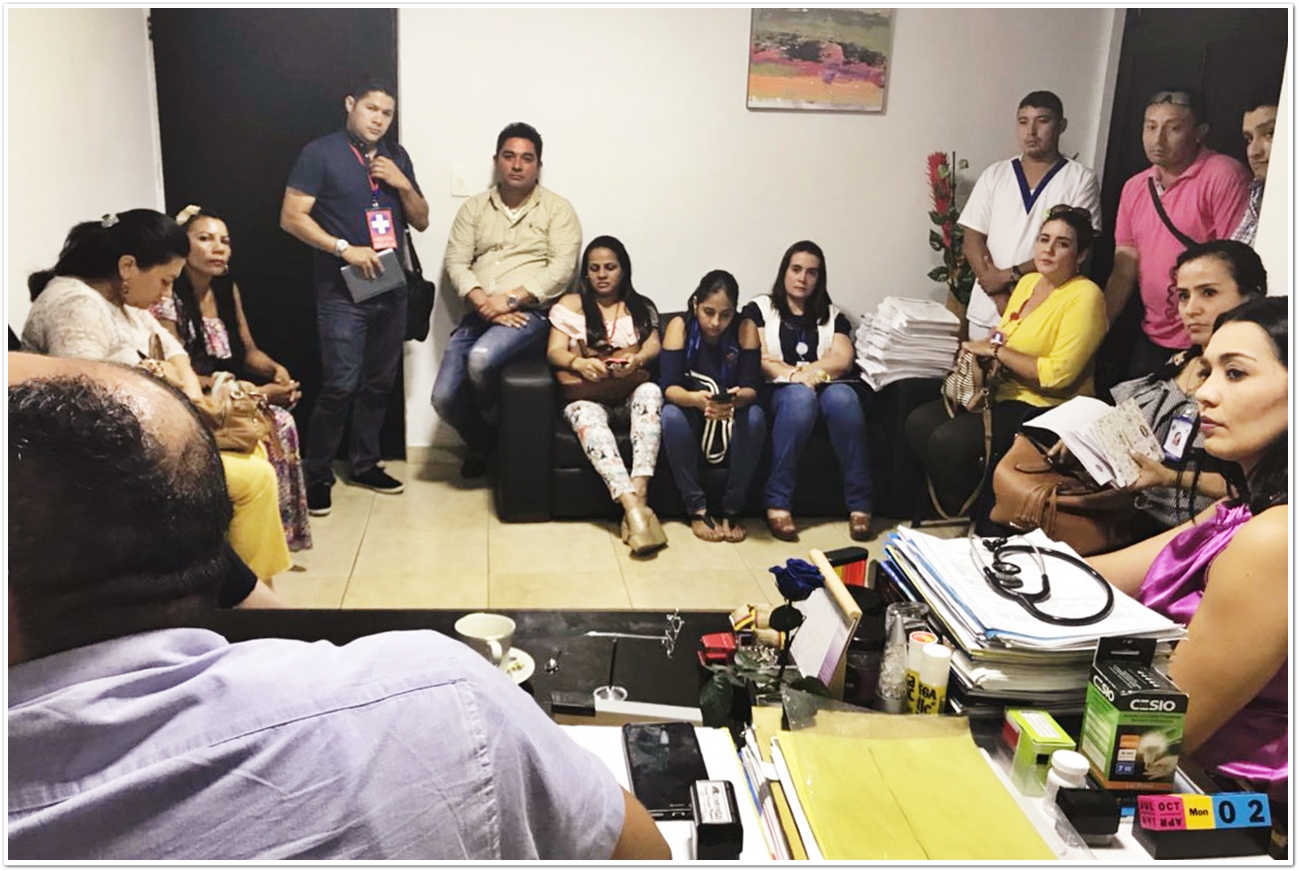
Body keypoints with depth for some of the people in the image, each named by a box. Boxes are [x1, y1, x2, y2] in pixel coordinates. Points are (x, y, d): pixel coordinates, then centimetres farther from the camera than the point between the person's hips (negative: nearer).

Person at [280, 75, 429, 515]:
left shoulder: (396, 156, 13)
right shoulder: (320, 153, -4)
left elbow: (421, 221, 14)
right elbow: (291, 218, -9)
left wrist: (402, 183, -3)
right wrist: (344, 248, -19)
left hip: (392, 290, 6)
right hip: (342, 292, -5)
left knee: (379, 384, 11)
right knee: (340, 386, -9)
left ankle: (365, 463, 25)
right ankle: (316, 475, 5)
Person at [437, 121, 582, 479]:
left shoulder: (557, 209, 4)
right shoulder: (474, 208, 14)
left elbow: (562, 269, -8)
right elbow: (456, 262, 4)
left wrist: (510, 299, -18)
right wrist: (482, 302, -15)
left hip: (531, 314, -4)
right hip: (479, 314, 4)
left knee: (481, 358, -34)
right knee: (444, 398, -11)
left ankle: (493, 426, 1)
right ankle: (483, 439, 24)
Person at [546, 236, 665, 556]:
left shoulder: (642, 308, 18)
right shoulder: (570, 305, 13)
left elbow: (653, 347, 1)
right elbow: (554, 352, 0)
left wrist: (637, 360, -25)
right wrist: (579, 363, -25)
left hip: (630, 393, 2)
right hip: (586, 394, -1)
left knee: (651, 391, -35)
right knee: (588, 416, -38)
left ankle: (638, 496, -46)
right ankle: (634, 509, -53)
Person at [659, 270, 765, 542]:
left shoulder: (746, 328, -12)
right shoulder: (679, 326, -14)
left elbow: (752, 388, -18)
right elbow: (668, 386, -22)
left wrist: (737, 399, -44)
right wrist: (695, 399, -46)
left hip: (733, 410, 1)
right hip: (690, 407, 0)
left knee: (755, 417, -32)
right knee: (671, 416, -34)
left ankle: (733, 509, -17)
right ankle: (696, 509, -22)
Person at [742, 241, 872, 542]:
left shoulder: (832, 315, 21)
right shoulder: (759, 309, 13)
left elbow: (843, 360, 4)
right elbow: (758, 360, -2)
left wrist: (808, 371, -14)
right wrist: (794, 374, -19)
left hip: (825, 387, 2)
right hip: (780, 393, -2)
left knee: (843, 397, -35)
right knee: (800, 396, -38)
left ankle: (859, 505, -34)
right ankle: (777, 504, -38)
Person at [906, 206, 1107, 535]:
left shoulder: (1084, 296, -12)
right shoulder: (1027, 283, 13)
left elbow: (1057, 375, -20)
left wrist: (996, 351, -13)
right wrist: (983, 346, -2)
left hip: (1047, 408, -9)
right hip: (1004, 394, 9)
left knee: (949, 441, -24)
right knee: (919, 423, -9)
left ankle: (987, 521, -1)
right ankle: (965, 507, 3)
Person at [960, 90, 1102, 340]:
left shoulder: (1081, 180, 1)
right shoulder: (995, 174, 8)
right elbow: (972, 240, 3)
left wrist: (1010, 275, -12)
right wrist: (999, 297, -9)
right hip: (988, 311, 3)